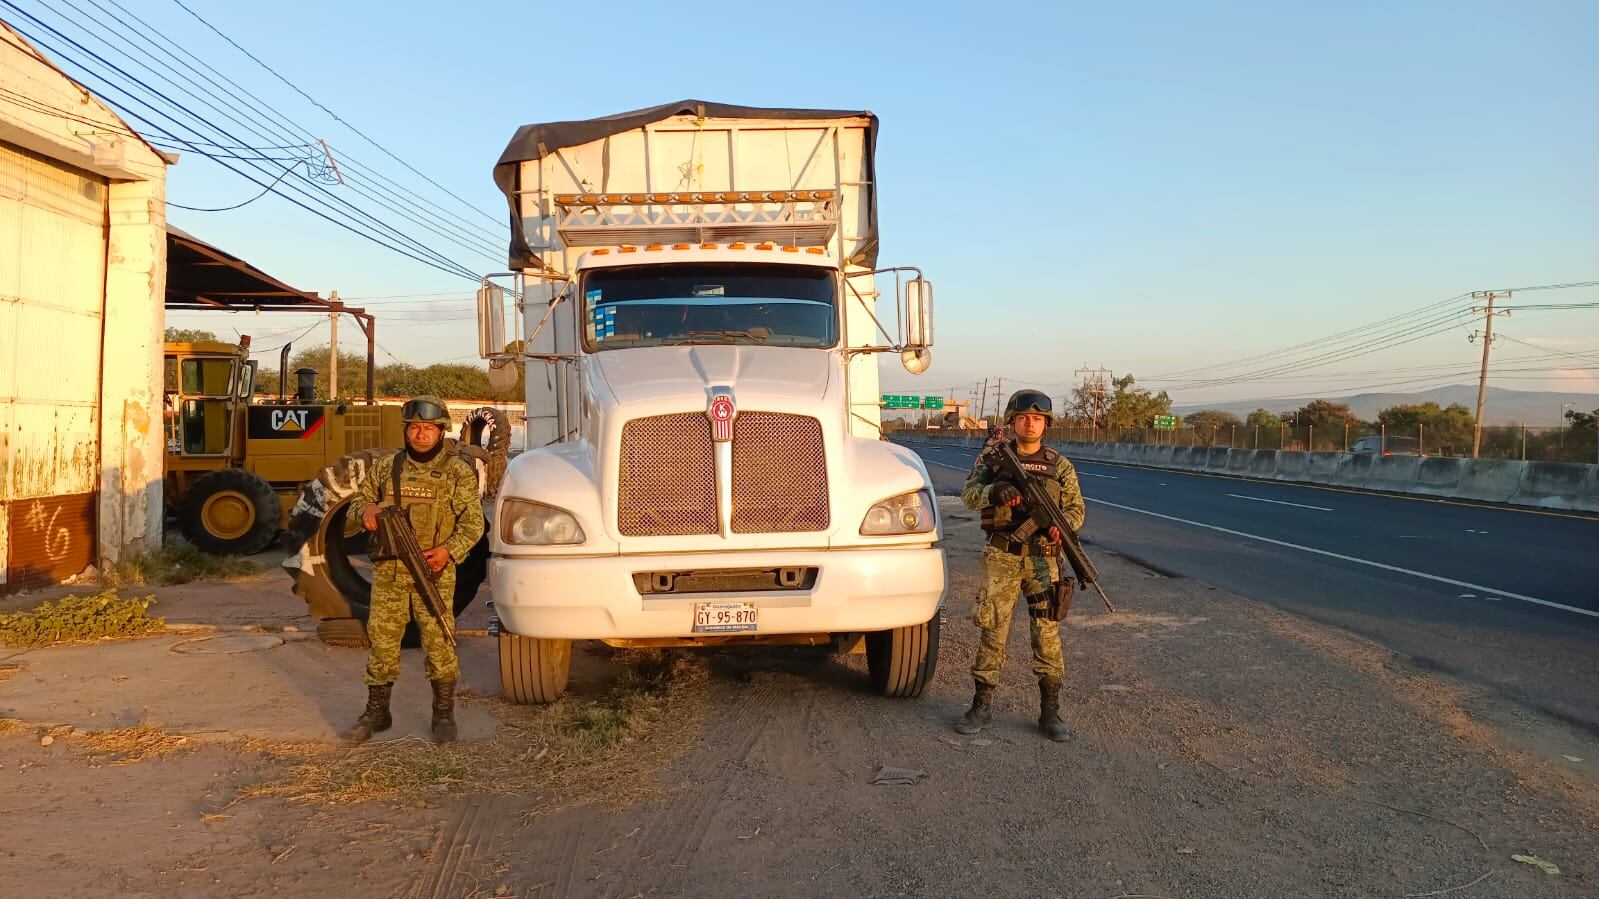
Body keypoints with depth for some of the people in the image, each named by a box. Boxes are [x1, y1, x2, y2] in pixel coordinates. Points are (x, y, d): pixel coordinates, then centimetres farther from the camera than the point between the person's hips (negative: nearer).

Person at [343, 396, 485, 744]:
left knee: (439, 644, 0)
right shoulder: (386, 467, 8)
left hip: (433, 572, -3)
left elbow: (472, 523, -4)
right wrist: (366, 508, -6)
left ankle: (444, 715, 14)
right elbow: (357, 502, 19)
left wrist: (449, 551, -19)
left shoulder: (458, 472, -2)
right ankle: (376, 712, 22)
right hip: (389, 572, 3)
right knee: (381, 641, 8)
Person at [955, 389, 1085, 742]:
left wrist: (1060, 525, -16)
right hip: (1001, 558, 0)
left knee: (1047, 634, -1)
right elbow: (969, 494, -7)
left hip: (1042, 559, 0)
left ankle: (1050, 711, 10)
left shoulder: (1060, 466, 7)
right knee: (992, 630, 3)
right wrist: (993, 492, -29)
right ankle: (982, 705, 15)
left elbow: (1075, 509, 7)